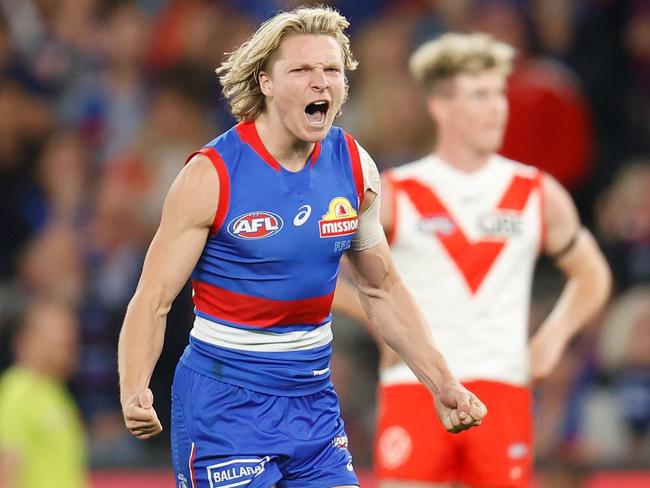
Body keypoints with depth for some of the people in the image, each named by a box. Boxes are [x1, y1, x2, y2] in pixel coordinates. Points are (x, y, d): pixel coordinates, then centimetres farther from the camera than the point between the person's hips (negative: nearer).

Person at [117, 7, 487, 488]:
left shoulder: (354, 166, 1)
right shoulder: (211, 177, -14)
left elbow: (381, 290, 15)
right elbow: (153, 302, -13)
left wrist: (442, 383, 9)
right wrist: (134, 393, -30)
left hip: (314, 394, 5)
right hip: (224, 397, -5)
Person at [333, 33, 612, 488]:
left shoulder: (539, 194, 8)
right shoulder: (394, 196, 1)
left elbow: (591, 275, 21)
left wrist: (555, 335, 5)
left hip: (503, 390, 2)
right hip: (415, 389, -2)